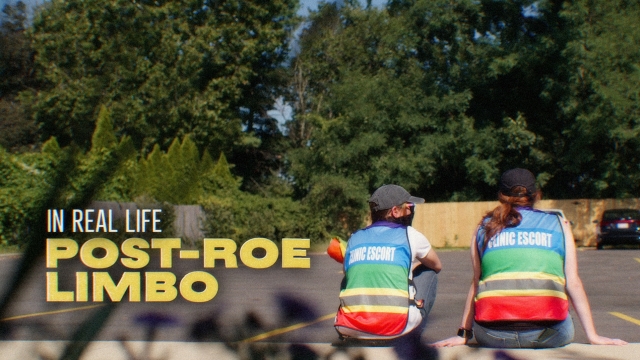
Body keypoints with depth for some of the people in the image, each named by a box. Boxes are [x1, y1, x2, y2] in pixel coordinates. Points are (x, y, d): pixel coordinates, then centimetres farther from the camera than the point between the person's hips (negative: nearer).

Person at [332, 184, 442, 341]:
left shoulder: (354, 238, 17)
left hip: (352, 327, 3)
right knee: (429, 272, 22)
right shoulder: (410, 235, 9)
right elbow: (437, 266, 27)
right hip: (396, 327, -3)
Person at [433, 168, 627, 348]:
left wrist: (463, 334, 20)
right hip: (547, 334, -1)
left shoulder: (485, 228, 18)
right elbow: (573, 282, 11)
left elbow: (477, 283, 15)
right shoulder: (559, 224, 16)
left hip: (494, 337, 1)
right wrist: (593, 335, 15)